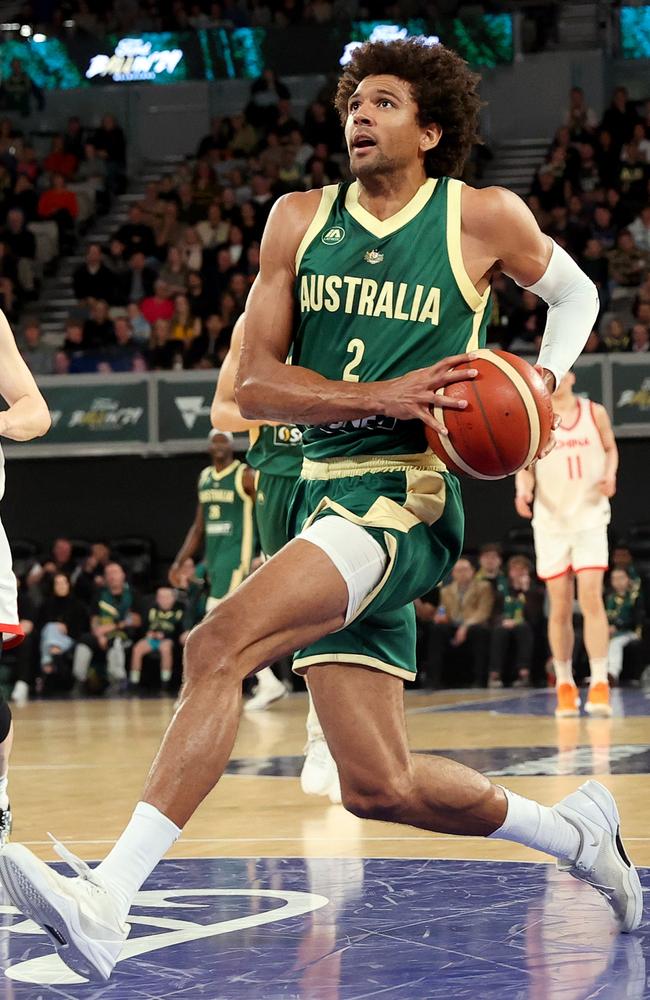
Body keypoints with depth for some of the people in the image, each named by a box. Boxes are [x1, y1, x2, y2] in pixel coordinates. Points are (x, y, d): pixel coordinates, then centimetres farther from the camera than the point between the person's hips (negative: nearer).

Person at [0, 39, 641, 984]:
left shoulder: (485, 218, 3)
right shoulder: (301, 220, 10)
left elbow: (574, 293, 23)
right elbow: (253, 384, 3)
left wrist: (544, 380, 2)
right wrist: (386, 395, -12)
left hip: (404, 494, -6)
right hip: (324, 487, 6)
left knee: (216, 645, -28)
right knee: (380, 787, 8)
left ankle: (110, 897, -32)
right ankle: (572, 831, 33)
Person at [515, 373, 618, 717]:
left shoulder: (595, 413, 3)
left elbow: (610, 448, 15)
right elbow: (525, 467, 4)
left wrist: (610, 475, -5)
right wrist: (523, 491, -17)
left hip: (590, 517, -1)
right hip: (551, 521, 1)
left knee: (591, 598, -14)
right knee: (560, 608, 3)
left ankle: (599, 684, -13)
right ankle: (564, 685, 15)